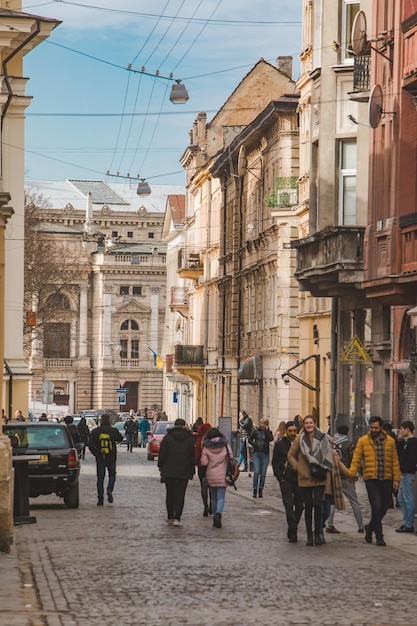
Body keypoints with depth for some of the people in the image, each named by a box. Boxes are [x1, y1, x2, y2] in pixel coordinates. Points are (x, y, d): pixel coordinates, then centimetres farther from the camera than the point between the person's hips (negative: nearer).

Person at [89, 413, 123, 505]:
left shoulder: (95, 431, -5)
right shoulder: (113, 431, -7)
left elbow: (90, 445, -9)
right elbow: (120, 438, 10)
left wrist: (96, 453, 1)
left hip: (100, 459, 1)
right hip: (111, 458, -1)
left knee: (100, 478, 8)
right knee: (112, 475, 17)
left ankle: (100, 499, 6)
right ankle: (109, 490, -10)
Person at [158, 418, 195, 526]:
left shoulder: (167, 437, -1)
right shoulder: (190, 439, 0)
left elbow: (162, 454, -2)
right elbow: (193, 456, 2)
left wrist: (161, 467, 8)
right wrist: (192, 471, 9)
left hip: (169, 471, 0)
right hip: (184, 472, 0)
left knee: (170, 494, 11)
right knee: (180, 495, 0)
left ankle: (170, 516, 16)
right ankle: (177, 518, -8)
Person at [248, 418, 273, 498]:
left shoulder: (268, 432, 7)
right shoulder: (256, 431, 6)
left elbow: (271, 439, -13)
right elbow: (249, 440, 10)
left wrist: (266, 430, -8)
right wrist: (255, 445, -6)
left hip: (265, 454, 1)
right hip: (256, 453, -1)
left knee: (263, 473, 2)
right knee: (256, 472, -10)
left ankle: (260, 490, 10)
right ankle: (255, 490, -3)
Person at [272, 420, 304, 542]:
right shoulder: (280, 444, 4)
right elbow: (275, 463, 6)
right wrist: (280, 478, -4)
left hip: (299, 479, 2)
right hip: (286, 479, -2)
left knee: (299, 505, 4)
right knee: (289, 505, -10)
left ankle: (292, 530, 21)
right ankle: (292, 532, -9)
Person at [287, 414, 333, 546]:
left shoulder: (323, 438, -1)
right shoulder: (300, 439, 2)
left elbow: (329, 456, 8)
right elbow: (291, 455, 11)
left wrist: (324, 470, 1)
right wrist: (297, 468, 1)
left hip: (319, 479, -1)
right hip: (304, 478, 1)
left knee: (318, 504, -11)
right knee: (308, 506, 6)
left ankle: (318, 532, 4)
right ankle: (309, 535, 14)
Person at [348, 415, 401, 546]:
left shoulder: (390, 441, 5)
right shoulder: (363, 441, -1)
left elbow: (395, 461, 7)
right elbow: (356, 458, -6)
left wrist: (396, 478, 3)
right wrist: (352, 473, -20)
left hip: (386, 480, 3)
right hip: (371, 480, -3)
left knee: (384, 507, 10)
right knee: (376, 507, -10)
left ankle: (370, 527, 34)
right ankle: (379, 537, 1)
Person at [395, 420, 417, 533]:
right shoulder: (407, 442, 16)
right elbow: (398, 452, 18)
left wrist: (404, 469, -19)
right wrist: (399, 440, 7)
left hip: (408, 474, -11)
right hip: (405, 473, 11)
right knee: (401, 498, 16)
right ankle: (406, 522, 21)